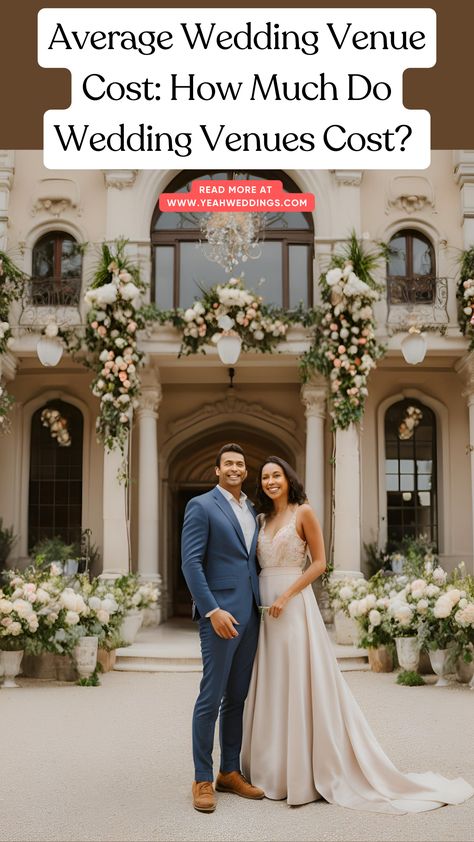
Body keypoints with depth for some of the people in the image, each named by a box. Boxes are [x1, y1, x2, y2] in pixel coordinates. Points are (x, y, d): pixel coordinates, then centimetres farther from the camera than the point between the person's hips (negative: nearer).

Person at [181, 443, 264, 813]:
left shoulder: (252, 511, 16)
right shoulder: (201, 506, -5)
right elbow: (191, 563, -12)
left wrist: (263, 606, 9)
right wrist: (213, 610, -19)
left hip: (250, 614, 7)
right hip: (220, 613, -7)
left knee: (237, 697, 12)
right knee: (211, 697, -3)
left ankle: (230, 772, 22)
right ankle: (203, 780, 8)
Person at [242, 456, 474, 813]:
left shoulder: (303, 512, -4)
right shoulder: (263, 519, 14)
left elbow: (319, 562, -8)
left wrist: (286, 596, -16)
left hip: (294, 606, -6)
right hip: (264, 607, 7)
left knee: (300, 686, -4)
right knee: (271, 687, 10)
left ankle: (305, 771, 5)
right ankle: (274, 767, 19)